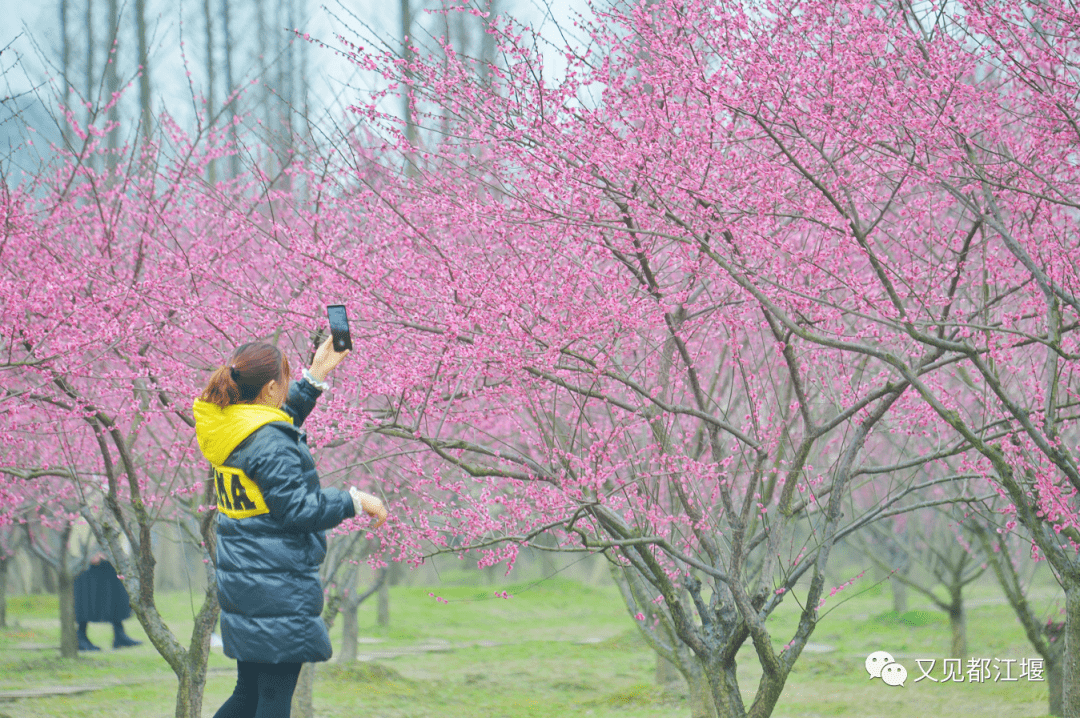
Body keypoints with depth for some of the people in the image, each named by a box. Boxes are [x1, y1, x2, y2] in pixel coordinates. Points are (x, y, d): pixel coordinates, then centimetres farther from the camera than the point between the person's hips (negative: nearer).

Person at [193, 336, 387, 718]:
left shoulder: (226, 426, 9)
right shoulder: (270, 442, -19)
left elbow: (284, 417, 28)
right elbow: (297, 508, -18)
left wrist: (316, 376, 29)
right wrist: (354, 500, -7)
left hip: (242, 583, 9)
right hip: (277, 589, -9)